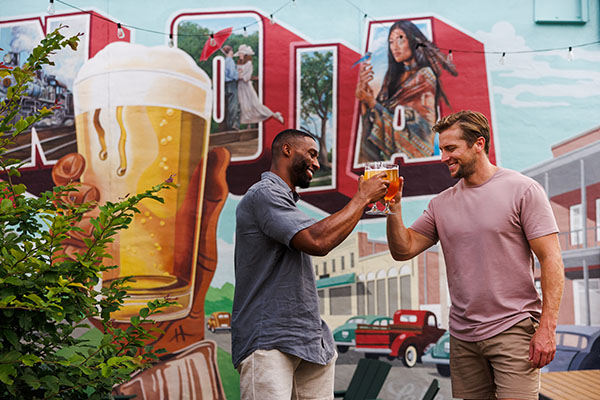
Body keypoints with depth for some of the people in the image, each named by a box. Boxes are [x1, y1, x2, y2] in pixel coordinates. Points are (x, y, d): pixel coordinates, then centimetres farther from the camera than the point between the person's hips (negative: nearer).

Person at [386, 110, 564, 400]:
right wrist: (394, 208, -8)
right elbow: (404, 250, 8)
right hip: (462, 337, 5)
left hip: (513, 331, -5)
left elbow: (551, 259, -8)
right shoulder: (441, 204, 10)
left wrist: (547, 327, -14)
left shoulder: (522, 189, -4)